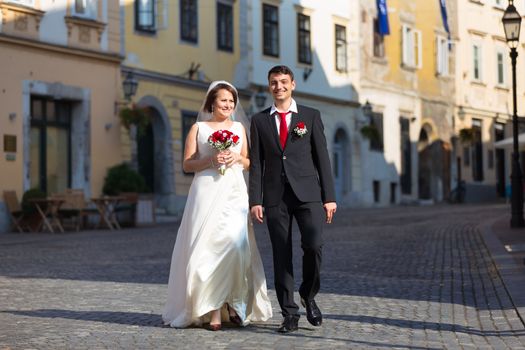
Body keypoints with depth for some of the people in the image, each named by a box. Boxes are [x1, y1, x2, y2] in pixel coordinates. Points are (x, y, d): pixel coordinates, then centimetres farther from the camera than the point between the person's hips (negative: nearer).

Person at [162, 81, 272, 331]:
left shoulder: (239, 128, 16)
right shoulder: (198, 128, 9)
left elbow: (248, 162, 20)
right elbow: (187, 165, 4)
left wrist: (237, 158, -2)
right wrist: (211, 160, -11)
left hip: (234, 192, 2)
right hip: (206, 191, -2)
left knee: (236, 243, -13)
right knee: (208, 246, -8)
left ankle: (233, 303, 1)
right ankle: (212, 310, -5)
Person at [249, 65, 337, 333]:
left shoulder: (311, 116, 8)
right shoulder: (259, 120, 11)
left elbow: (322, 157, 5)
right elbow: (256, 163, 8)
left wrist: (329, 197, -1)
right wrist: (255, 201, -1)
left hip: (307, 193, -1)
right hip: (275, 196, 1)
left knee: (313, 244, -18)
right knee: (281, 254, 1)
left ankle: (309, 295, 7)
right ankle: (290, 315, 8)